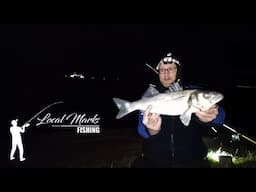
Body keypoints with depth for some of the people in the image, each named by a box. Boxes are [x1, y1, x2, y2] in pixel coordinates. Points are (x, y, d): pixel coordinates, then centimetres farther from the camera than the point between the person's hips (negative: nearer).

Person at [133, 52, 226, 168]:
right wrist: (152, 131, -34)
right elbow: (143, 129, -10)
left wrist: (213, 114, -38)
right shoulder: (151, 95, 2)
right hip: (155, 160, 0)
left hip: (191, 160, 0)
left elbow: (220, 116, -13)